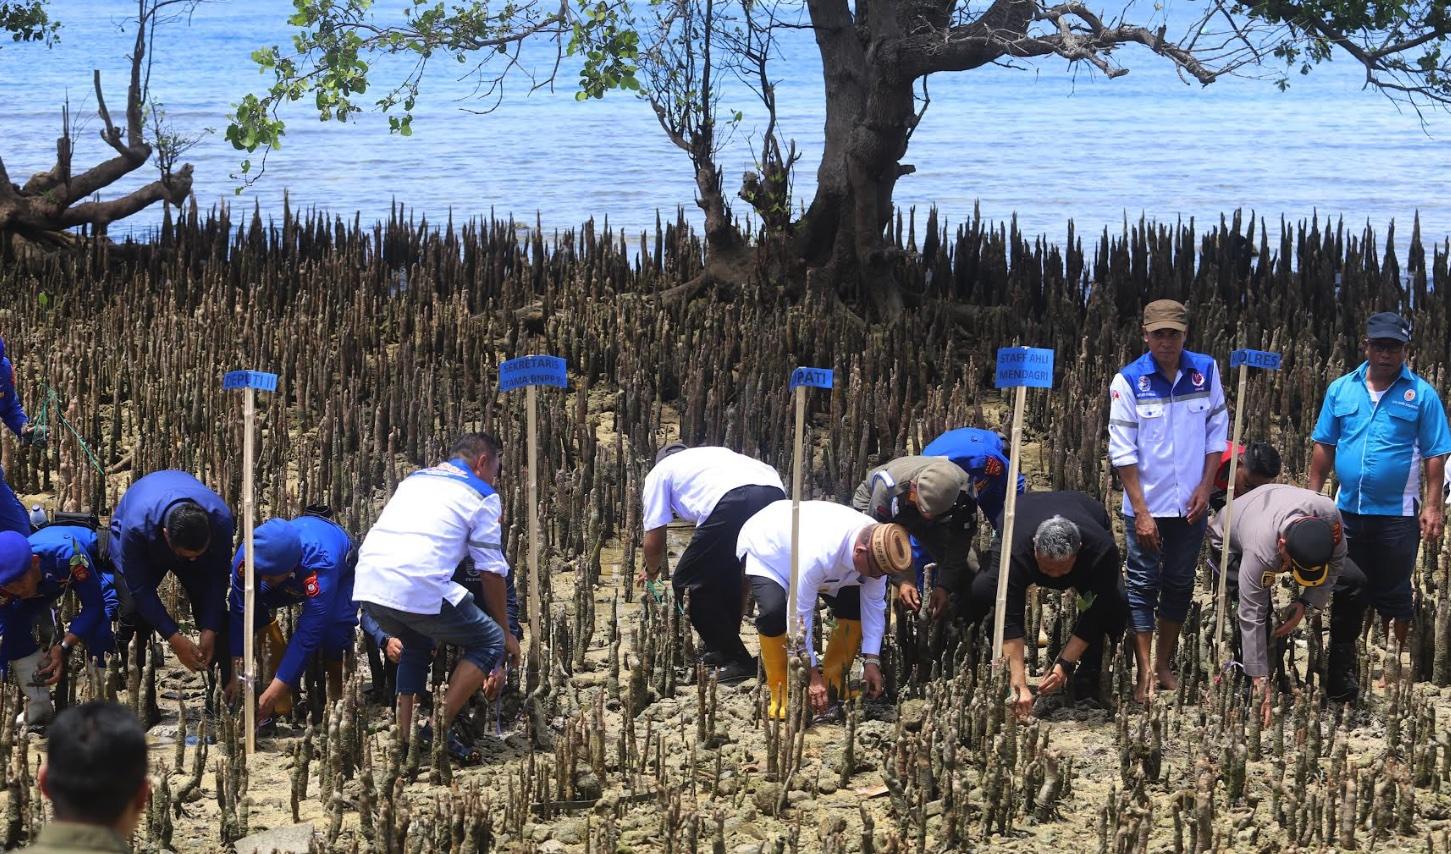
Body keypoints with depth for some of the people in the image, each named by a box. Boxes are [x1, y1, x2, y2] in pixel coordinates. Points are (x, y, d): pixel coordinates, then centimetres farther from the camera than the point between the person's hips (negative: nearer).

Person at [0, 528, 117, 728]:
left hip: (95, 566, -4)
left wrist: (64, 647, -43)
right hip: (47, 584, 4)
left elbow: (93, 606, -36)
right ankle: (39, 710, -8)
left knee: (97, 628, -31)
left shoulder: (67, 553, -45)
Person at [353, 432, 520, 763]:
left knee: (417, 645, 33)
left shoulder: (414, 479, 31)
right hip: (419, 587, -7)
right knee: (490, 642, 9)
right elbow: (492, 573, 10)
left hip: (367, 584, 7)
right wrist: (506, 633, 22)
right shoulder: (481, 495, 12)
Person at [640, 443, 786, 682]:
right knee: (727, 572, 30)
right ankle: (721, 651, 36)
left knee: (688, 581, 10)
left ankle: (735, 661, 9)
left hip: (733, 502, -6)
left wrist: (651, 571, 45)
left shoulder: (659, 472, 27)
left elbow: (654, 542, 23)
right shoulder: (711, 454, 42)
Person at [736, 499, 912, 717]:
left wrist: (872, 661, -18)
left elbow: (873, 603, -14)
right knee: (773, 610, -33)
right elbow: (800, 614, -39)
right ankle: (780, 697, -18)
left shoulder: (876, 546, -26)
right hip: (764, 550, -7)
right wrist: (812, 675, -34)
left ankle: (833, 686, 8)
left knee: (855, 605, -7)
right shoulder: (819, 554, -46)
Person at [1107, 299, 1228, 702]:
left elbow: (1217, 432, 6)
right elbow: (1122, 451, -10)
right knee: (1142, 588, -2)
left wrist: (1205, 488, -2)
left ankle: (1165, 665, 24)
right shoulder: (1128, 381, -9)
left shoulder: (1205, 371, -1)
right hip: (1147, 506, -3)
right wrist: (1141, 513, -12)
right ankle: (1144, 676, 0)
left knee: (1179, 585, 12)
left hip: (1190, 505, 3)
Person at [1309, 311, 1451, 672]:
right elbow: (1324, 447, 8)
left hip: (1397, 515, -3)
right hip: (1348, 510, 3)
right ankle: (1342, 666, 23)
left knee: (1393, 597, 6)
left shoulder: (1421, 394, -4)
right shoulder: (1341, 390, 4)